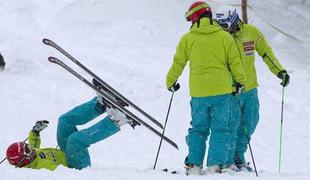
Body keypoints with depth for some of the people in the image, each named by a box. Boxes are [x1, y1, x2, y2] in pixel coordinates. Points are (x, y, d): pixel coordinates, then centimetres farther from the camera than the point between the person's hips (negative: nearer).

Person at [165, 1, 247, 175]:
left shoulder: (187, 39, 2)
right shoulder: (224, 36, 0)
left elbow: (178, 64, 9)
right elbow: (235, 62, 4)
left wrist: (171, 82, 26)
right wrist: (241, 81, 20)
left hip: (198, 91, 1)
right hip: (221, 90, -1)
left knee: (198, 128, 14)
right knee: (221, 129, 4)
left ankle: (194, 165, 6)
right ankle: (215, 165, -6)